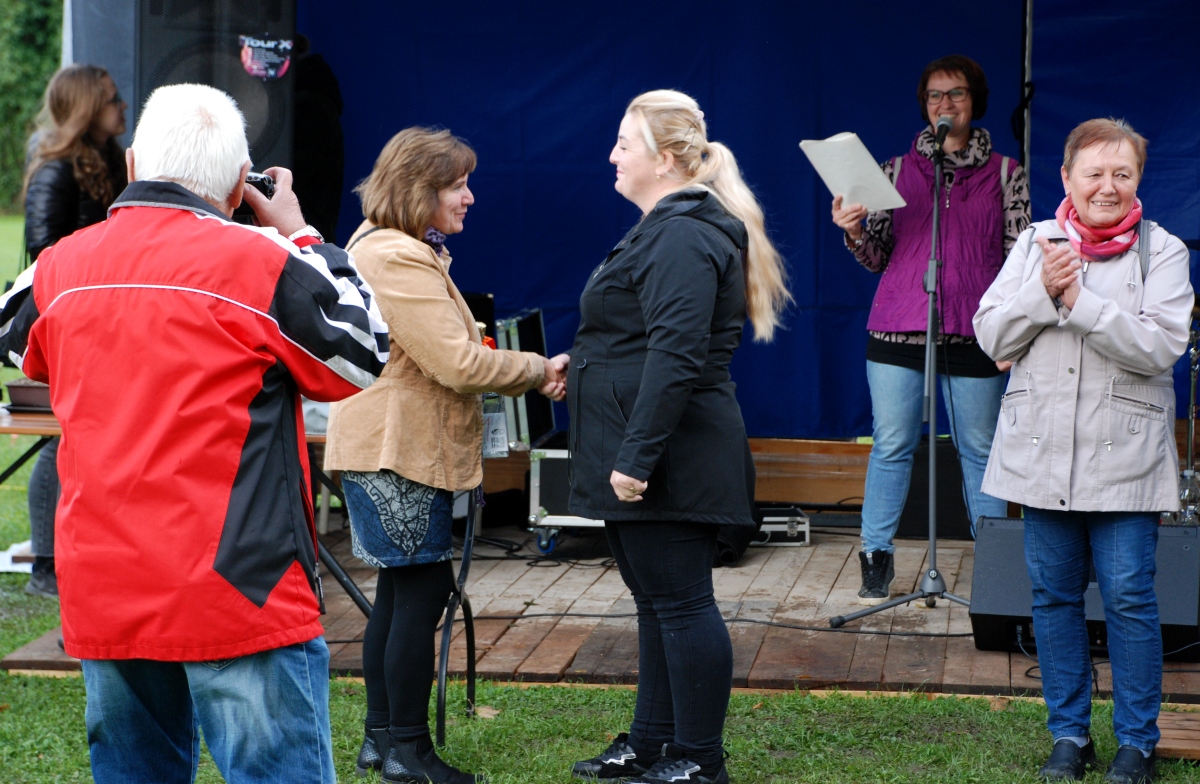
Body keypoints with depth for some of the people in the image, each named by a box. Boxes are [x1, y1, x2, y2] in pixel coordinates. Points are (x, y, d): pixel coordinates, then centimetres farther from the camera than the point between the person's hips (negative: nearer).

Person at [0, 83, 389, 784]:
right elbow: (366, 358, 3)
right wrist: (303, 238, 11)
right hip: (238, 594, -5)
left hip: (102, 598, 5)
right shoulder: (263, 262, -10)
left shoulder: (61, 266, 4)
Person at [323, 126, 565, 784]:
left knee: (403, 591, 15)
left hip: (401, 447, 11)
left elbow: (448, 353, 21)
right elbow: (459, 363, -22)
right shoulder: (397, 260, -19)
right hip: (396, 450, -11)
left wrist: (525, 374, 8)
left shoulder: (408, 252, 18)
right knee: (423, 588, -7)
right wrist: (538, 370, -10)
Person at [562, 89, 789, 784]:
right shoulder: (668, 229, 17)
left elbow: (675, 358, -26)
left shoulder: (684, 239, -18)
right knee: (658, 602, 16)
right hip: (647, 461, 11)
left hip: (672, 465, -11)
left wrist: (637, 457, -27)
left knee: (680, 603, -4)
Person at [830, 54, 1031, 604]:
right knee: (891, 446, 2)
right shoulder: (897, 171, 10)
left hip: (974, 332, -1)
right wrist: (855, 232, -12)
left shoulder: (1005, 173, 8)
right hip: (898, 330, 1)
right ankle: (877, 559, 9)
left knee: (981, 450, 4)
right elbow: (877, 257, 10)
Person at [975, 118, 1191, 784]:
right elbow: (993, 335, 2)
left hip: (1123, 458, -3)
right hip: (1042, 452, 3)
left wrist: (1080, 302, -20)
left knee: (1128, 596, -2)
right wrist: (1043, 291, -14)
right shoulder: (1035, 242, 7)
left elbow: (1161, 346, -15)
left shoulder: (1161, 251, -2)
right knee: (1054, 594, 8)